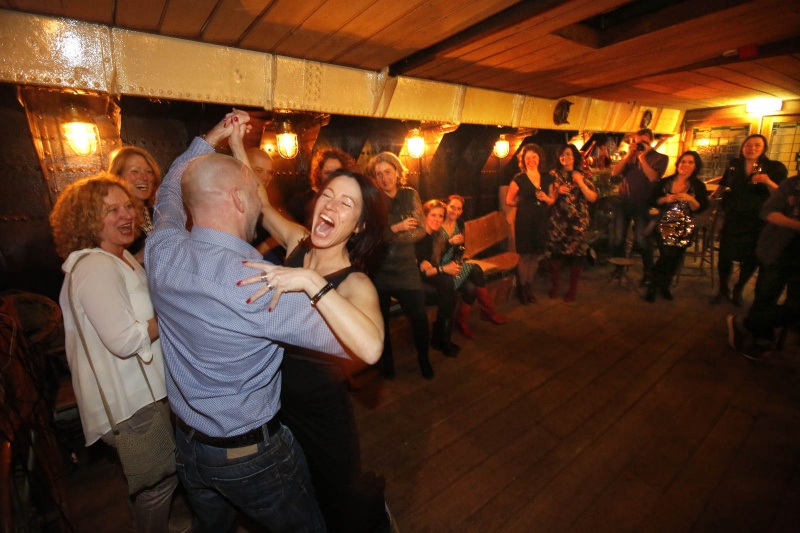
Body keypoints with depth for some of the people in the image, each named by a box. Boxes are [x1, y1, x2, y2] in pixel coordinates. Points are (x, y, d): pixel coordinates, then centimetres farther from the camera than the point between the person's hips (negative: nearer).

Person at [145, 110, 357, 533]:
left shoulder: (161, 250, -13)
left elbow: (169, 194, 11)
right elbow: (362, 346, -32)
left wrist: (213, 138, 13)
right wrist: (315, 285, -27)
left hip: (186, 441, 7)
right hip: (252, 453, -6)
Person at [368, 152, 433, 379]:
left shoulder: (409, 194, 0)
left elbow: (421, 230, -6)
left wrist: (387, 237, -14)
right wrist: (396, 228, -17)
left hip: (406, 268, 1)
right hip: (378, 270, 0)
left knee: (420, 317, 2)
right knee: (381, 320, 13)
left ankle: (423, 358, 30)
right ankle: (387, 361, 37)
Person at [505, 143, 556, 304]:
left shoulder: (547, 178, 10)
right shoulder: (519, 179, -2)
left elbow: (553, 200, 15)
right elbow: (509, 201, -1)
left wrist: (546, 198, -6)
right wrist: (526, 204, 4)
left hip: (541, 221, 4)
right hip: (524, 220, -4)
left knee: (536, 255, 10)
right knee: (525, 255, -1)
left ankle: (530, 288, 25)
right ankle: (522, 289, 14)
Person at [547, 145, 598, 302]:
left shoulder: (584, 174, 4)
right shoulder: (554, 174, 7)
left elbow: (592, 198, -3)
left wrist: (580, 182, -13)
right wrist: (557, 191, -11)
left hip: (578, 221, 0)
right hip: (558, 220, 1)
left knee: (576, 253, 0)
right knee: (556, 251, -1)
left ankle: (573, 288, 16)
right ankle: (555, 285, 18)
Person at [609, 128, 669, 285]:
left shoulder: (661, 158, 1)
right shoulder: (631, 156, 12)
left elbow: (653, 177, -16)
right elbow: (615, 172, 0)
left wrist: (642, 157, -12)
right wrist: (629, 154, -6)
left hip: (643, 204, -3)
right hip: (623, 201, 3)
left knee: (642, 239, -5)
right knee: (617, 238, 1)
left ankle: (648, 271, 14)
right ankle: (619, 266, 21)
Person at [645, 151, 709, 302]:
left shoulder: (699, 186, 2)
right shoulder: (665, 182, 3)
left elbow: (701, 208, -4)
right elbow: (652, 201, 3)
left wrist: (690, 199, -21)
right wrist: (665, 199, -15)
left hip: (684, 228, 1)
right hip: (664, 225, -1)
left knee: (675, 257, -4)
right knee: (668, 254, -18)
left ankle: (664, 285, 19)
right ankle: (655, 285, 1)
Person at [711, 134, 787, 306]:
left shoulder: (774, 167, -5)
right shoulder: (734, 164, 2)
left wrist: (768, 182, -27)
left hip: (757, 222, 0)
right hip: (732, 219, 1)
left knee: (751, 258, 9)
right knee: (725, 255, 0)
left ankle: (738, 290, 27)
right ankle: (723, 290, 16)